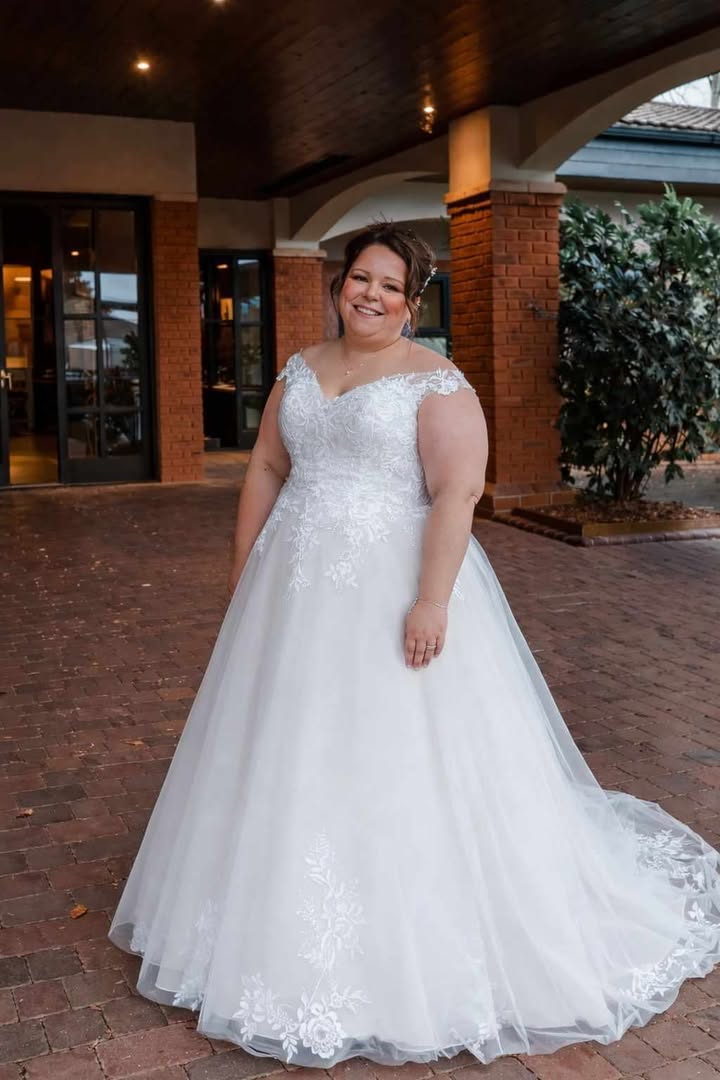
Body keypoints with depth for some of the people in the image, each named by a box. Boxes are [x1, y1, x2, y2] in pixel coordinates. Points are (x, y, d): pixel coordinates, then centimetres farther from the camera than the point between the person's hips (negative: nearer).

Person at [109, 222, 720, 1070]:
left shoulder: (436, 384, -8)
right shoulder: (300, 370, 11)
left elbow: (457, 494, -16)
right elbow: (266, 470, 13)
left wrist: (432, 599, -24)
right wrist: (243, 569, 11)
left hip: (391, 592, -6)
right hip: (296, 589, 7)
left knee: (400, 763, 0)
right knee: (290, 758, 14)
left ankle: (417, 954, 19)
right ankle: (287, 936, 34)